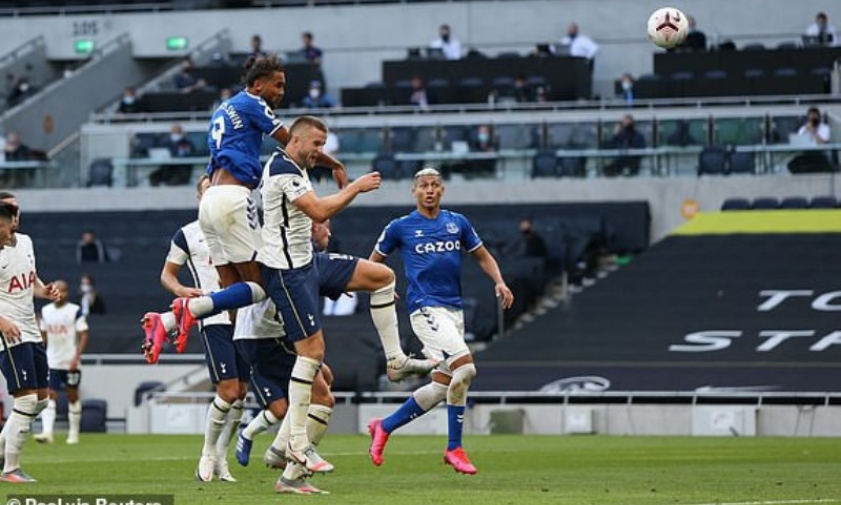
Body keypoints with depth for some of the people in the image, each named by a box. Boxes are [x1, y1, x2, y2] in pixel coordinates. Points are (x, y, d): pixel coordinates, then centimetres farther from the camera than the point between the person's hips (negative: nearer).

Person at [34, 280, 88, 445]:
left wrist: (76, 357, -15)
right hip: (52, 362, 3)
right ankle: (47, 432, -18)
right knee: (49, 396, -10)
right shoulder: (45, 311, 7)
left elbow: (83, 335, -7)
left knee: (73, 397, 8)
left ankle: (74, 433, 19)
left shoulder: (75, 311, -6)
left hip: (71, 363, -3)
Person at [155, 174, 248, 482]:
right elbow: (167, 274, 10)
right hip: (214, 320, -5)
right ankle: (208, 454, 2)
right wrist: (181, 290, -11)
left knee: (241, 392, 3)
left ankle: (220, 457, 14)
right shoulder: (187, 235, 5)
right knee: (228, 391, -14)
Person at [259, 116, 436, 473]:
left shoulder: (295, 169, 15)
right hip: (287, 270, -10)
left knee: (382, 276, 9)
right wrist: (356, 188, -15)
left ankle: (395, 361, 11)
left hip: (307, 260, 10)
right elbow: (319, 211, -26)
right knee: (312, 349, -12)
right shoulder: (282, 169, -17)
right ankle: (297, 444, -8)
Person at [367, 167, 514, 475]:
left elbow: (482, 256, 21)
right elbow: (374, 261, 14)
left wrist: (499, 282, 3)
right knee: (464, 368, -22)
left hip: (454, 309, 6)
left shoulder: (458, 223, 12)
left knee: (441, 387, 5)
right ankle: (454, 448, -9)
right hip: (425, 308, -6)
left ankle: (384, 427, 21)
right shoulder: (401, 227, 3)